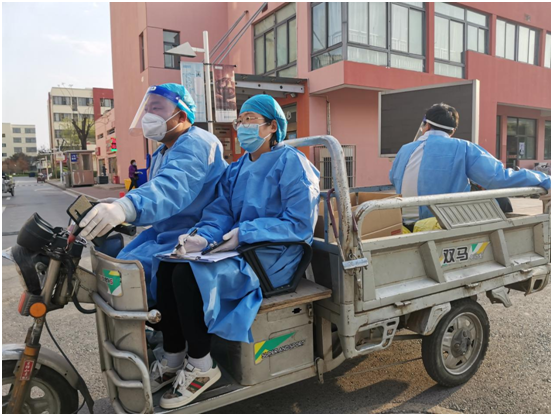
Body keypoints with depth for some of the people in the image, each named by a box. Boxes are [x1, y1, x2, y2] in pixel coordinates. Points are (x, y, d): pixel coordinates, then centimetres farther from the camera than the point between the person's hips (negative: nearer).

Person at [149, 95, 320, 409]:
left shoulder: (290, 162, -9)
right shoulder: (238, 168, 15)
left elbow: (300, 224, -17)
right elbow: (221, 212, 7)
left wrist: (244, 233, -22)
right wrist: (203, 236, -15)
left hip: (275, 256, -8)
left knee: (189, 275, -24)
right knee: (168, 268, -6)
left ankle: (200, 366, -6)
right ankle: (173, 358, 5)